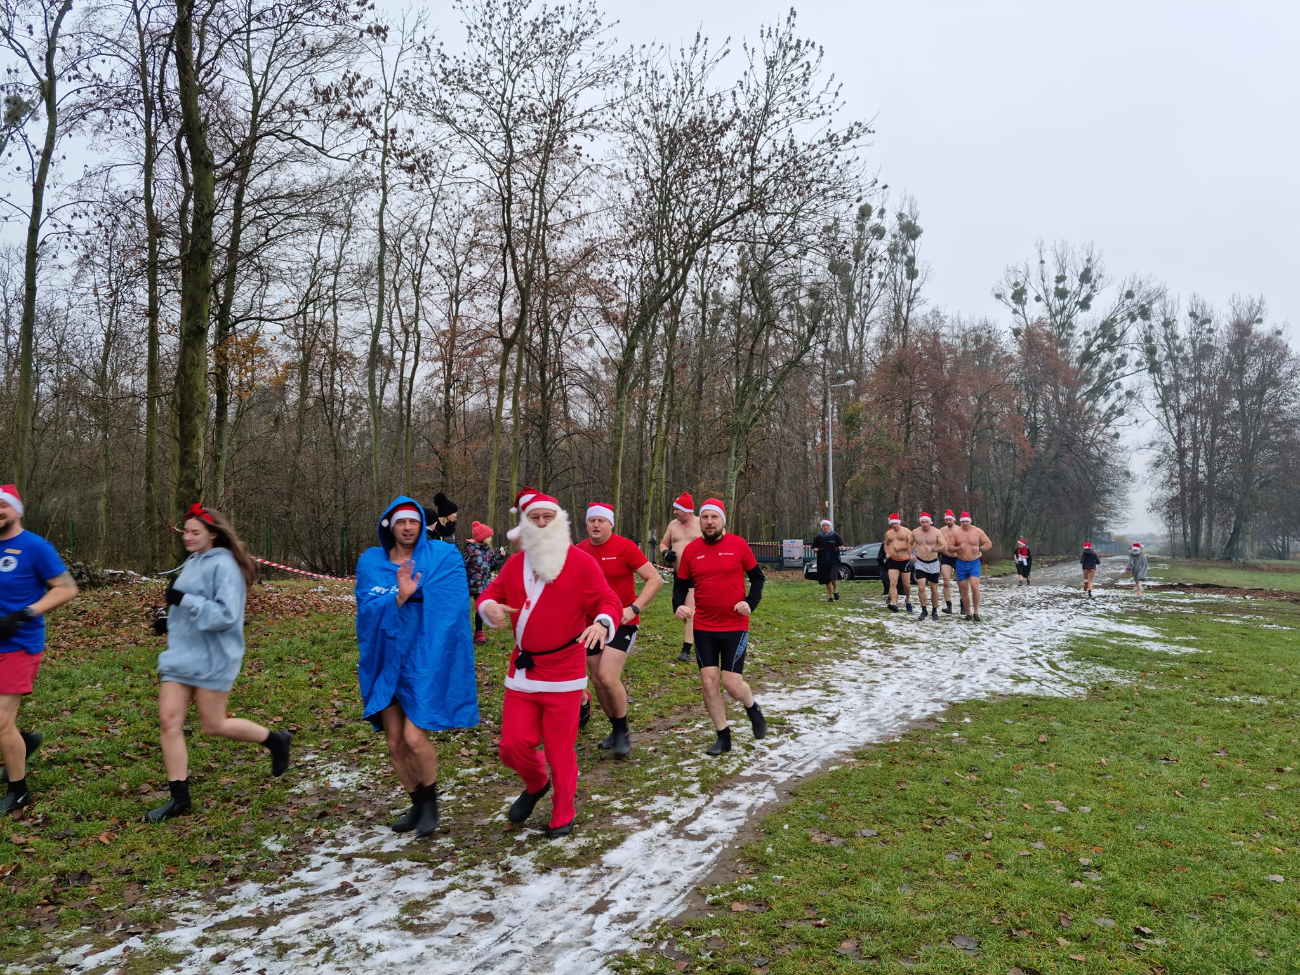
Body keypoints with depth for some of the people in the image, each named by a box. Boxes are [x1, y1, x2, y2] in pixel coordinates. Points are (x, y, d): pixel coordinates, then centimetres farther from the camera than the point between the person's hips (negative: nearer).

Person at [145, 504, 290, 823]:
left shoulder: (223, 566, -14)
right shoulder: (192, 563, 12)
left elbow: (226, 614, -23)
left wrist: (184, 599, -25)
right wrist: (170, 620, 8)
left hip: (212, 658, -8)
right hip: (180, 654, 8)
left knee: (213, 725, 2)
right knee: (169, 721, 0)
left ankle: (275, 740, 25)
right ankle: (178, 798, 9)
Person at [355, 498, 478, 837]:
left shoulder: (443, 557, -5)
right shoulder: (370, 562, 3)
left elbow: (450, 605, -15)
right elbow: (367, 610, -10)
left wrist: (410, 592, -20)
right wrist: (399, 597, -26)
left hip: (424, 660, -4)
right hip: (387, 661, 4)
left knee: (414, 737, -12)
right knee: (395, 742, 8)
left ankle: (431, 799, 16)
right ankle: (417, 804, 31)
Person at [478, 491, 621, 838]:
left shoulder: (581, 562, -7)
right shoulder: (515, 563, 7)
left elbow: (609, 602, -9)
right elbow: (491, 593, 13)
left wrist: (602, 623, -31)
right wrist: (489, 606, -11)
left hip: (564, 673, -4)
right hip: (522, 670, 4)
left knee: (560, 749, 4)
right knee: (513, 745, 2)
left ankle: (563, 815, 26)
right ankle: (535, 784, 35)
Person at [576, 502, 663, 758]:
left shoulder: (624, 547, -14)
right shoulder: (579, 551, 1)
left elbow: (655, 579, -14)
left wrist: (634, 608, -23)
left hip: (622, 622, -5)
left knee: (608, 677, -17)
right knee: (597, 680, 9)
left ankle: (623, 732, 4)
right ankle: (616, 729, 30)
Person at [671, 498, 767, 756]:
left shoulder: (738, 545, -5)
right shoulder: (691, 550, 0)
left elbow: (757, 577, 4)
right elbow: (680, 585, 8)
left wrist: (750, 603, -12)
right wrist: (678, 606, -12)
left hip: (735, 627, -2)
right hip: (703, 628, 3)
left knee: (732, 683, -5)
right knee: (708, 682, 1)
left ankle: (753, 708, 30)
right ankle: (723, 737, 19)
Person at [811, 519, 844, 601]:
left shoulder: (835, 535, 1)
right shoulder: (818, 537, 5)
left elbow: (842, 545, 9)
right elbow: (814, 548, 9)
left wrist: (837, 549, -12)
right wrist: (819, 549, -12)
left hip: (834, 561, -2)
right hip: (822, 562, 2)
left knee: (833, 577, -17)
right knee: (827, 580, 6)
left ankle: (835, 590, 12)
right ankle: (830, 596, 20)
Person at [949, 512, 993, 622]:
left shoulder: (978, 531, -2)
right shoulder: (956, 532, -1)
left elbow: (989, 544, 5)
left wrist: (980, 548, -14)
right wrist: (958, 548, -18)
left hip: (974, 563, -2)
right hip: (961, 564, 2)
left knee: (974, 587, -19)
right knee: (964, 590, 5)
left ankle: (976, 612, -7)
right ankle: (968, 614, 17)